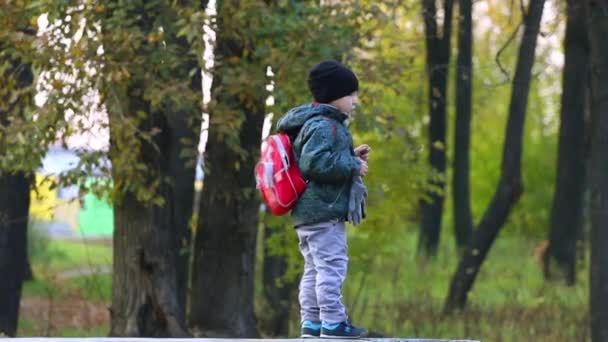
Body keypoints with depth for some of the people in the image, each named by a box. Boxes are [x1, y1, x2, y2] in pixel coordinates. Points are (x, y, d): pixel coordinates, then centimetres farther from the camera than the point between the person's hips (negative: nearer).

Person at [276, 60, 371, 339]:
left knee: (314, 269, 12)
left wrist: (351, 157, 15)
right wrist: (353, 166, -18)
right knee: (332, 266, -11)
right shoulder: (323, 125, -15)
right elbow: (314, 163, -27)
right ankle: (333, 322, -12)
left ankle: (311, 323, 14)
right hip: (324, 211, -11)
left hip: (308, 212, 11)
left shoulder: (324, 124, 19)